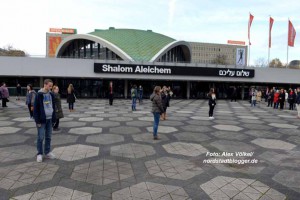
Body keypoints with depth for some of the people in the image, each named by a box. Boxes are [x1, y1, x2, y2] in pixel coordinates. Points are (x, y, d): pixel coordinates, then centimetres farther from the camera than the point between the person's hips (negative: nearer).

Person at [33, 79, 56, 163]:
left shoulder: (51, 95, 7)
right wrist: (37, 120, -12)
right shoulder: (39, 95, -10)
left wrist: (54, 118, 8)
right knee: (41, 137, 2)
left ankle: (47, 152, 23)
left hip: (49, 119, 5)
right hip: (42, 119, -5)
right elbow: (35, 108, -10)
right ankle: (39, 154, 15)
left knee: (48, 137, 12)